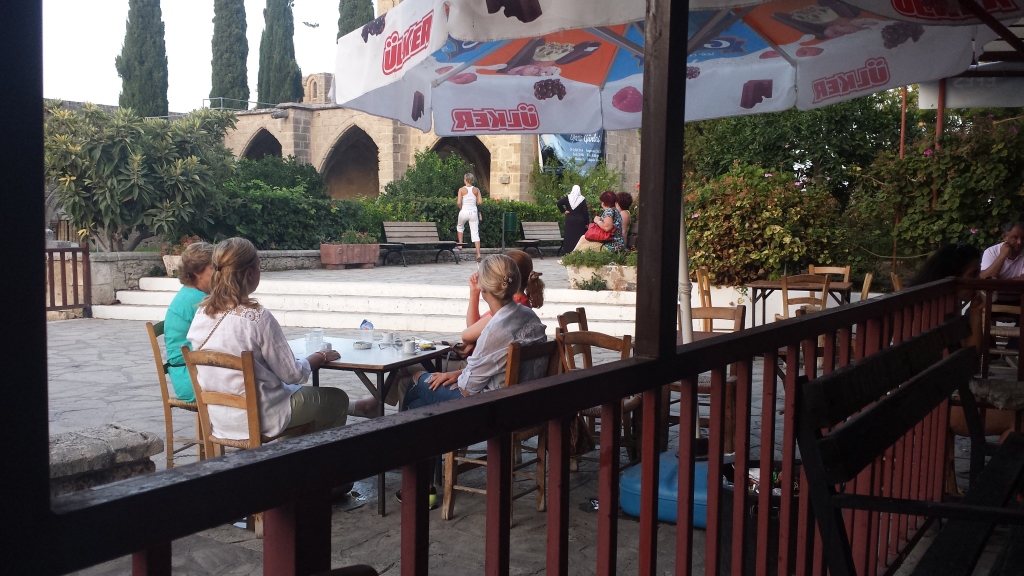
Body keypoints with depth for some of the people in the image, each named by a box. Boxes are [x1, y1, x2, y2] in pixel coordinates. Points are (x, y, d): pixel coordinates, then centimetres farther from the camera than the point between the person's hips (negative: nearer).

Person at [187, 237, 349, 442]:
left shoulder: (202, 313, -3)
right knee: (338, 400, 13)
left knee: (303, 393, 31)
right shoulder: (257, 317, -24)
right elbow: (293, 374, -16)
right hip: (257, 419, -8)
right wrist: (321, 357, 3)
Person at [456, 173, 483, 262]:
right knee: (475, 233, 1)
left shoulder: (462, 189, -5)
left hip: (464, 211, -2)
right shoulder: (476, 190, 1)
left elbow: (459, 202, -11)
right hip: (474, 211, 2)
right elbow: (479, 202, -3)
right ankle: (478, 254, -8)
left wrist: (461, 208, 8)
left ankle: (460, 244, 28)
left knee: (460, 227, 30)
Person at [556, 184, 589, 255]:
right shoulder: (582, 199, -5)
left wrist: (564, 211, -3)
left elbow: (558, 203, -11)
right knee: (579, 237, 1)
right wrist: (587, 223, -1)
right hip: (580, 222, -1)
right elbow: (585, 212, -5)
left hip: (570, 221, 1)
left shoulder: (568, 198, -1)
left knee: (569, 237, 5)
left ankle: (568, 252, 5)